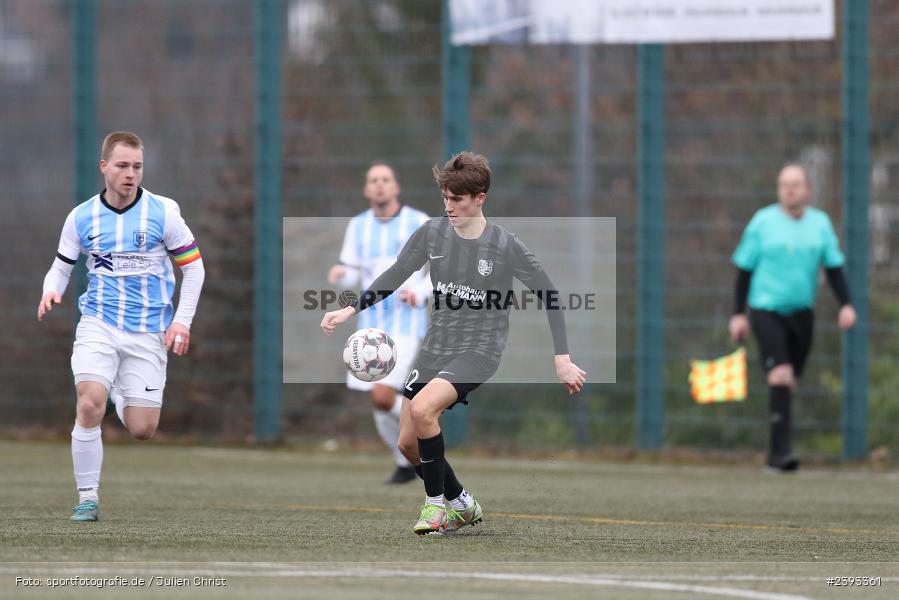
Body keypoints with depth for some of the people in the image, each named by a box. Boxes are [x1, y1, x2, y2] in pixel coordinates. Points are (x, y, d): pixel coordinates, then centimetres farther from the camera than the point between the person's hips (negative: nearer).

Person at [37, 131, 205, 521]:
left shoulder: (163, 212, -3)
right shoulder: (81, 218, 1)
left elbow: (193, 266, 5)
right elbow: (62, 265, 14)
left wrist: (182, 321, -4)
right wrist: (51, 292, -9)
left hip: (148, 331, 0)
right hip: (98, 325, 0)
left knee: (142, 429, -2)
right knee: (89, 404, -24)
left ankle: (122, 399, 36)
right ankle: (88, 498, -10)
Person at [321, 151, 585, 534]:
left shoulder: (505, 247, -13)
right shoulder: (432, 234, -3)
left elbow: (548, 294, -5)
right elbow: (396, 275, 9)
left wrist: (562, 360, -7)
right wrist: (351, 309, -2)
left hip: (480, 349, -6)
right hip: (436, 346, 6)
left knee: (422, 409, -29)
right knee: (408, 443, 4)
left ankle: (436, 504, -12)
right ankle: (461, 505, 27)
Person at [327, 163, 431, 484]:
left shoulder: (419, 223, -6)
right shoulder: (358, 226, 5)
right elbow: (352, 278, 7)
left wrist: (419, 292, -21)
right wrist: (339, 274, -18)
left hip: (406, 324, -4)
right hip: (372, 324, 4)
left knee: (382, 397, -18)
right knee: (381, 403, 5)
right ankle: (406, 464, 26)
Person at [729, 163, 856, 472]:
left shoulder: (820, 223, 6)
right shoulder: (762, 222, -2)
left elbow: (834, 267, 8)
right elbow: (744, 269, 2)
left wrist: (846, 304, -6)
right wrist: (738, 314, -1)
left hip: (801, 312, 4)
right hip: (766, 308, -4)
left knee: (787, 384, 9)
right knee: (780, 375, -20)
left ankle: (776, 456, 22)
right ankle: (783, 449, -24)